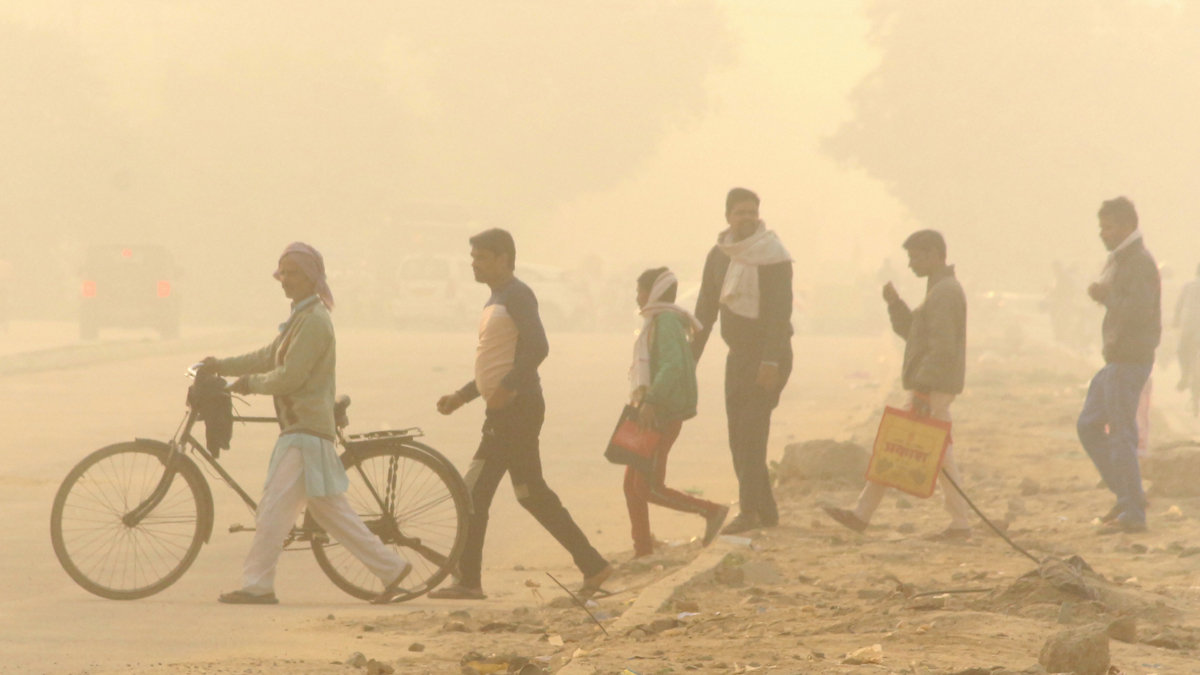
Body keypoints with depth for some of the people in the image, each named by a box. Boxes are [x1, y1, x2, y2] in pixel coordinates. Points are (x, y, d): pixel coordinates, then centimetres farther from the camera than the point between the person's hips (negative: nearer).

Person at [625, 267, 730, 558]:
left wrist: (650, 400, -33)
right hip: (653, 414, 10)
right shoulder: (656, 322, 18)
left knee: (647, 487, -12)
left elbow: (672, 365, -26)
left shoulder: (665, 322, -12)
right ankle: (643, 549, 12)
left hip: (663, 414, -10)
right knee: (632, 484, 9)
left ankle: (711, 511, -8)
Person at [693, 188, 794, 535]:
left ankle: (749, 510, -17)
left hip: (768, 358, -7)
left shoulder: (773, 256, -11)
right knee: (739, 437, 7)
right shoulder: (719, 256, 9)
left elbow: (780, 311, -18)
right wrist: (689, 360, 8)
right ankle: (766, 511, 13)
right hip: (738, 354, 7)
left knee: (751, 430, -15)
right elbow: (705, 312, 13)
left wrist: (771, 360, -26)